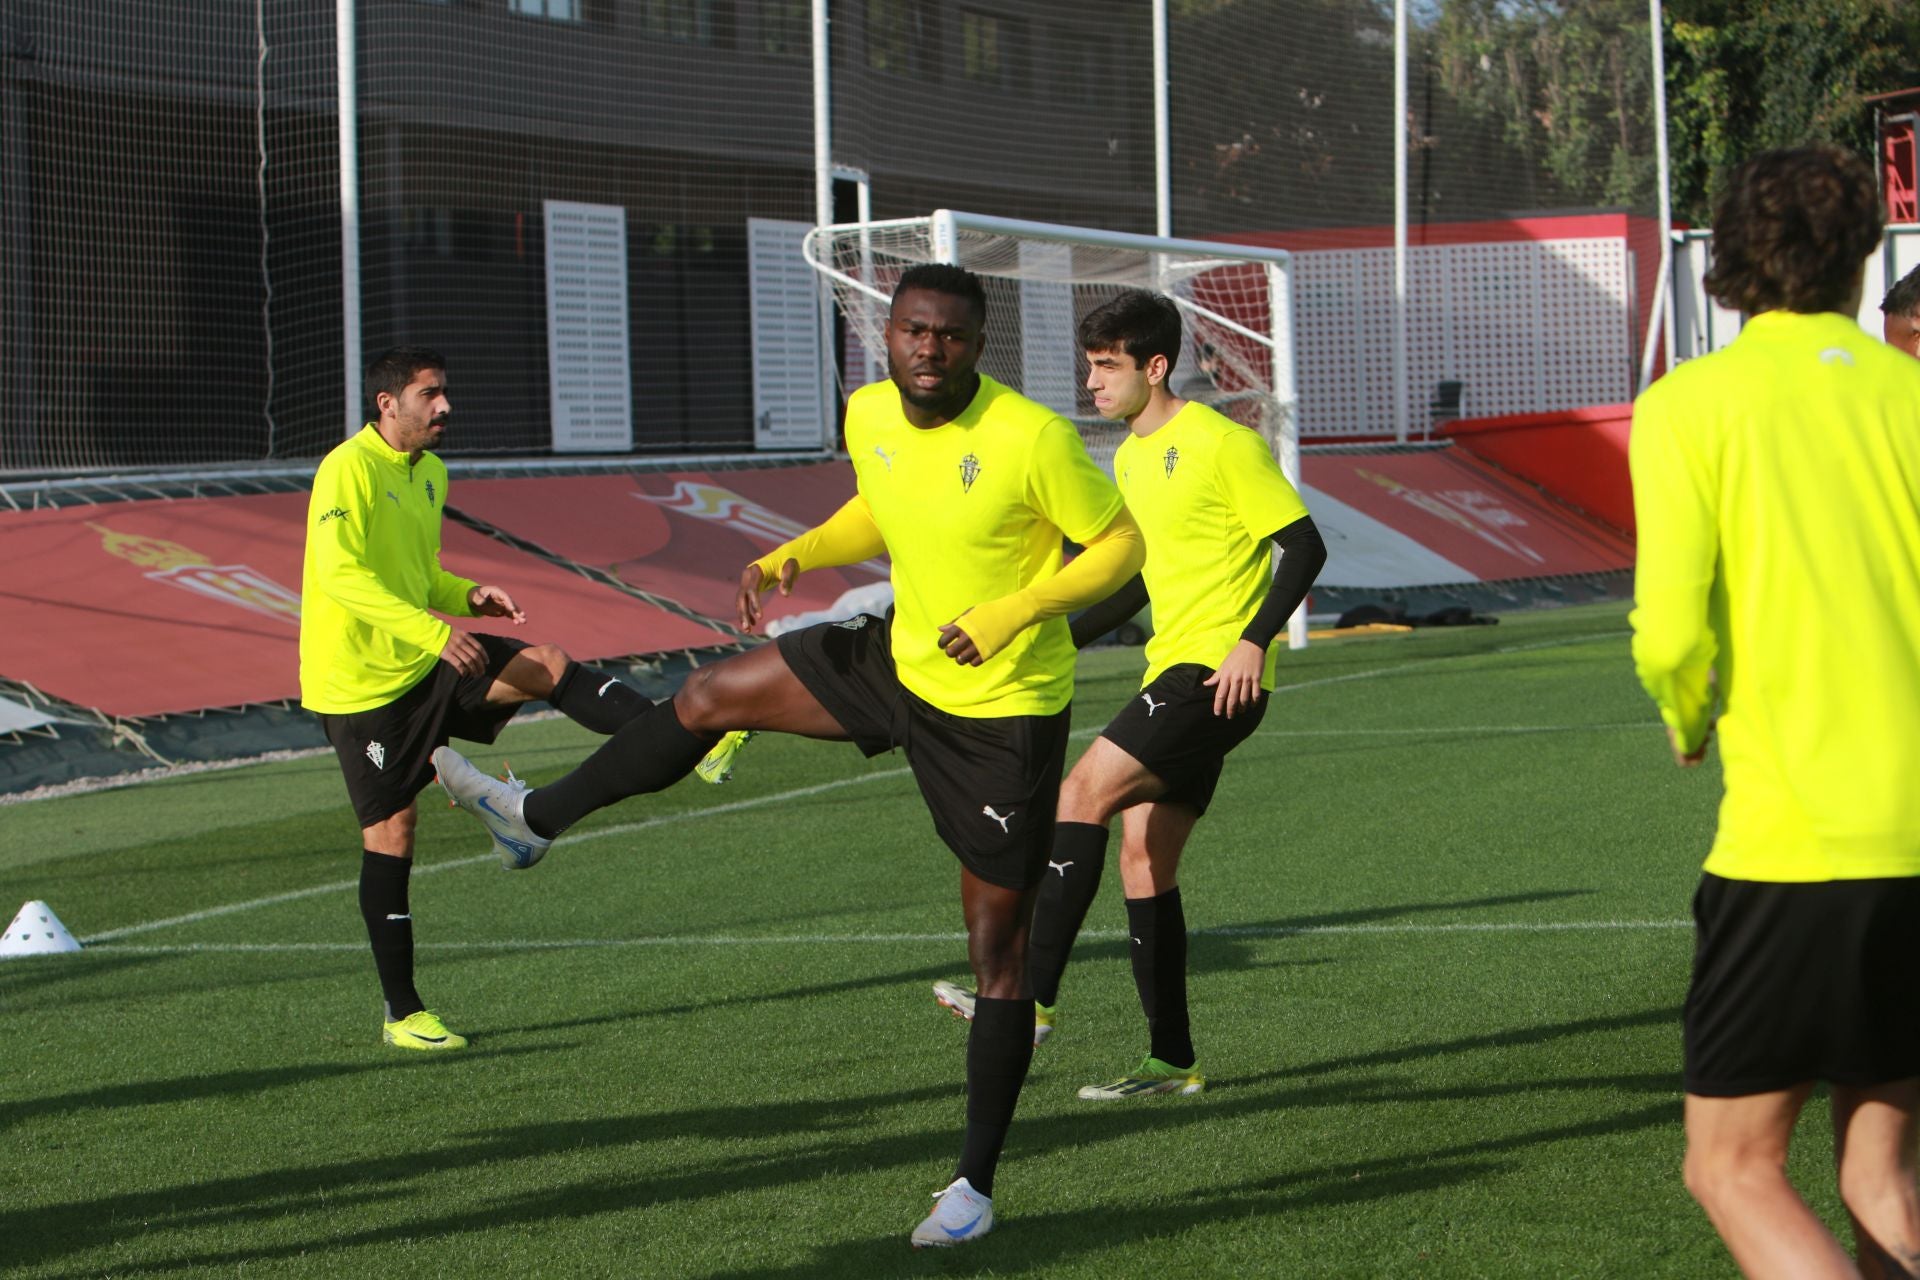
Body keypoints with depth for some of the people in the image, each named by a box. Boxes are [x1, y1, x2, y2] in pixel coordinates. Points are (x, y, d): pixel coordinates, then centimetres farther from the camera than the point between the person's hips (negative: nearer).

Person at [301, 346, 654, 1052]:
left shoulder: (430, 473, 11)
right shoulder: (349, 470, -16)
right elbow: (339, 574, -28)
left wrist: (468, 594, 1)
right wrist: (433, 633, -37)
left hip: (424, 659, 7)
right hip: (361, 677, -7)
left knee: (548, 666, -10)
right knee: (391, 830, -5)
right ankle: (401, 1013, 1)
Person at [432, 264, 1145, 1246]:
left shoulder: (1032, 439, -24)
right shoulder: (869, 415, -4)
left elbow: (1120, 546, -15)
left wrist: (1014, 611, -27)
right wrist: (794, 555, -1)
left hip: (1004, 713, -6)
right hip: (900, 660, 6)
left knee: (997, 950, 1)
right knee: (706, 698, 11)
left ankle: (975, 1187, 12)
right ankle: (538, 817, 34)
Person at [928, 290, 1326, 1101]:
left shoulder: (1221, 443, -10)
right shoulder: (1130, 459, 16)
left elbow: (1304, 546, -11)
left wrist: (1253, 641, -20)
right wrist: (1061, 640, 18)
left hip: (1219, 677, -9)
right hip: (1172, 673, 9)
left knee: (1084, 794, -19)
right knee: (1143, 861, 6)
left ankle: (1032, 996, -21)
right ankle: (1171, 1060, 11)